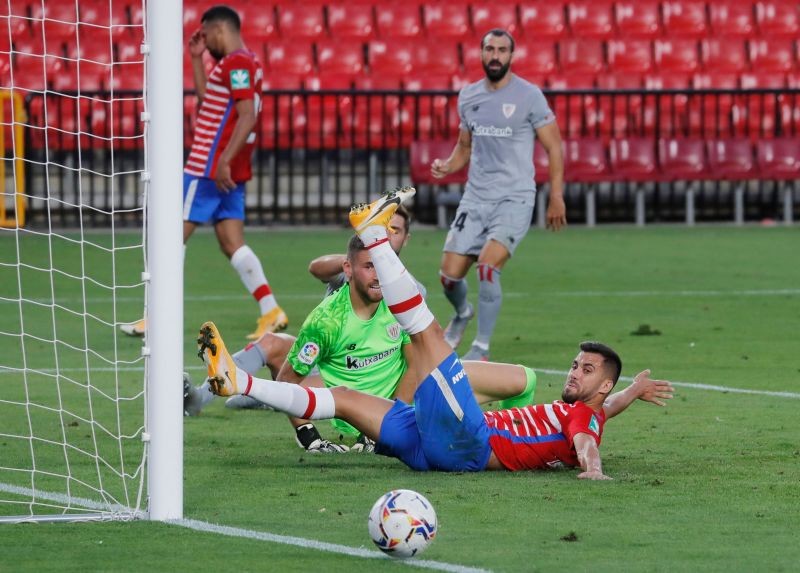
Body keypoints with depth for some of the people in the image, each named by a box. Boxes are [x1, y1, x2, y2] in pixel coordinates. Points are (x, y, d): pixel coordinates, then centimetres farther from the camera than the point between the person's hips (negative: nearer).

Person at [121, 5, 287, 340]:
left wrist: (224, 161, -27)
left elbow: (247, 117, -23)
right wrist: (197, 59, 24)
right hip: (229, 172, 10)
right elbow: (207, 101, 29)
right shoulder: (246, 63, 18)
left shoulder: (236, 64, -13)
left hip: (208, 169, -10)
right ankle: (270, 312, -1)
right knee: (232, 244, 7)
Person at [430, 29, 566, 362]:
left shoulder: (528, 96, -5)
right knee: (449, 275, -1)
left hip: (514, 199, -5)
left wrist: (556, 197, -6)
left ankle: (481, 348, -12)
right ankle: (462, 313, 35)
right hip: (475, 197, 5)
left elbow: (553, 146, -2)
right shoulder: (468, 96, 9)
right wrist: (447, 166, 0)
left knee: (488, 266, -24)